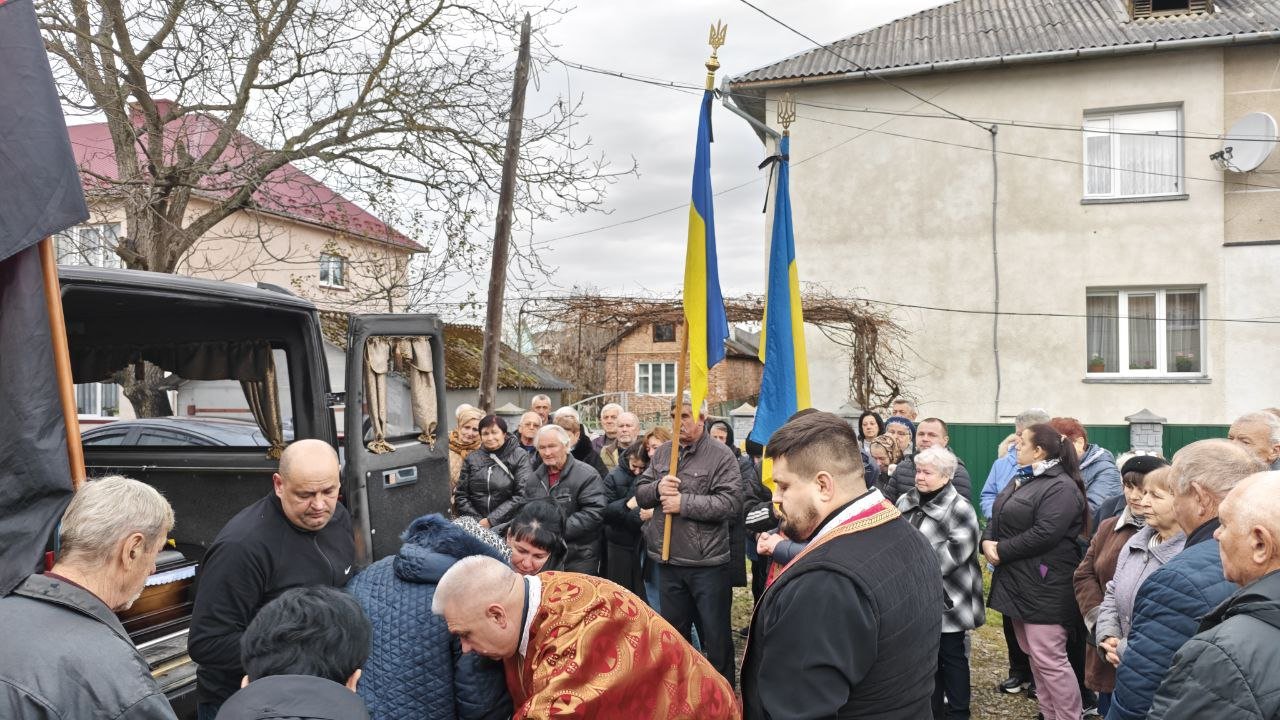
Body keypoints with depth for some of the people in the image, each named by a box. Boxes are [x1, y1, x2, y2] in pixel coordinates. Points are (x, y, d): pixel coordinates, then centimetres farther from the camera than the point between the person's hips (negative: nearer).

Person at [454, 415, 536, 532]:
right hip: (476, 523, 3)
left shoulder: (520, 457, 4)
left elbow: (522, 495, -5)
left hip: (507, 523, -3)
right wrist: (478, 521, -3)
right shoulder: (472, 459, 16)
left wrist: (491, 520, -11)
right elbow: (460, 496, 13)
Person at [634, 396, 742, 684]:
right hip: (669, 562, 5)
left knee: (716, 638, 7)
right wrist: (657, 488, -13)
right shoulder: (662, 453, 8)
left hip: (708, 563, -5)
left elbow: (732, 502, -19)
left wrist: (684, 503, -19)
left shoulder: (721, 455, -10)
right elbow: (640, 493, 9)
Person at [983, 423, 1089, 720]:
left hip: (1044, 584, -10)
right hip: (1019, 581, 10)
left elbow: (1044, 534, -25)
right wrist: (987, 541, -6)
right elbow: (998, 517, 14)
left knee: (1049, 659, -6)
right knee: (1032, 654, 17)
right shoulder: (1023, 479, 16)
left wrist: (1002, 550, -17)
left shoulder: (1061, 487, -16)